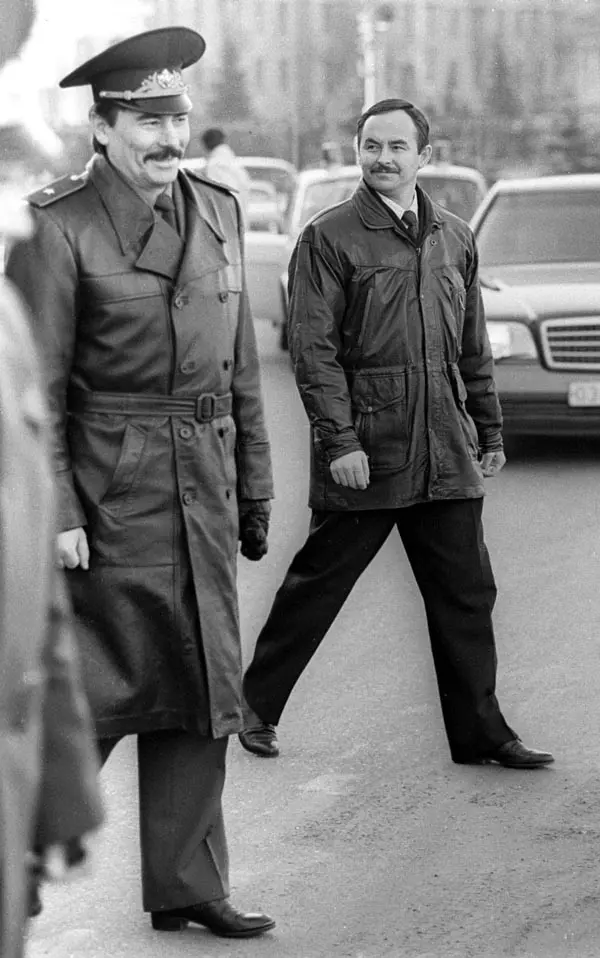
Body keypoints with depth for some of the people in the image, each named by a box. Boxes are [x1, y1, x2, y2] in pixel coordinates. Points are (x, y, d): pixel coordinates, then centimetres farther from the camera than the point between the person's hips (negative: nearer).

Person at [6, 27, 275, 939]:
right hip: (110, 496, -7)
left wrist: (255, 488, 13)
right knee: (92, 696, -4)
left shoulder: (218, 212, 10)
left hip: (204, 494, 7)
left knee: (205, 693, 10)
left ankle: (187, 887, 21)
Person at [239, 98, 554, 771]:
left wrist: (489, 432, 17)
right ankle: (255, 707, 21)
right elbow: (313, 349, -9)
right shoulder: (329, 237, -4)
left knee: (466, 594, 6)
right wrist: (339, 439, -16)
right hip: (362, 452, -5)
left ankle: (480, 732, 16)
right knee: (315, 587, 5)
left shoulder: (454, 239, 13)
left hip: (446, 455, 5)